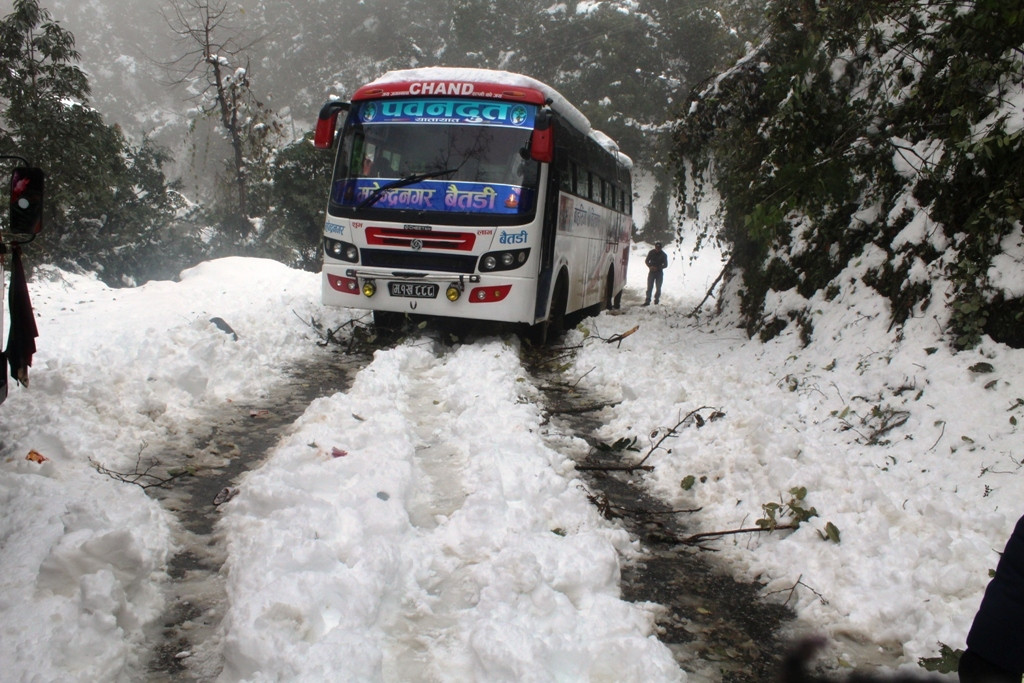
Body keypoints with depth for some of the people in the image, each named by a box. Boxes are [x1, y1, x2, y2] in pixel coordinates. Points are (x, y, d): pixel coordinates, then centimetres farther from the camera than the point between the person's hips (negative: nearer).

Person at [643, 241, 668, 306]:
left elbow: (665, 265, -3)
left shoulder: (664, 255, -5)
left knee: (658, 287, 2)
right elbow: (646, 261, 4)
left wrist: (658, 268, -18)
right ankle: (647, 300, -8)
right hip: (651, 271, 0)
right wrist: (650, 266, -16)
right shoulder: (651, 252, -3)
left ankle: (656, 299, 19)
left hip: (659, 272, 0)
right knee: (649, 287, -7)